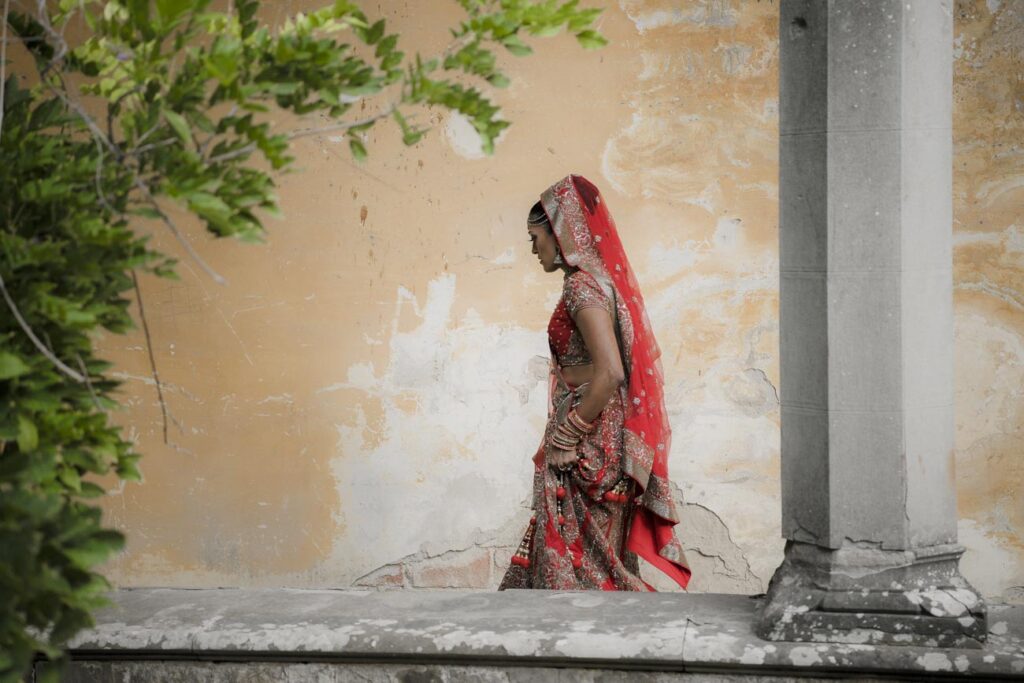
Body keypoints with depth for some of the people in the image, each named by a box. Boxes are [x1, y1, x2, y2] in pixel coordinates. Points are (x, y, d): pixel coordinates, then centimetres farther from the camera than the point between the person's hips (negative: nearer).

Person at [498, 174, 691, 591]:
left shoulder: (582, 285, -15)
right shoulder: (604, 278, 13)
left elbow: (609, 372, -25)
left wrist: (567, 433, -16)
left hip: (587, 448, -9)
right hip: (604, 443, 9)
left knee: (574, 562, -1)